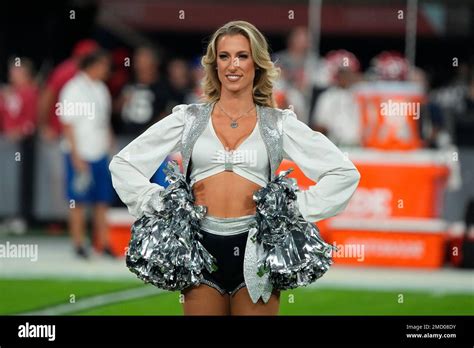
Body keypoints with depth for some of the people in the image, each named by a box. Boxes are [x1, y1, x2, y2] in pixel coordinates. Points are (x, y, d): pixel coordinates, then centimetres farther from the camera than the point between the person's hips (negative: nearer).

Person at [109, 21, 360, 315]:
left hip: (255, 247, -1)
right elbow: (123, 163, 12)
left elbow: (345, 172, 6)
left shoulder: (279, 124, 8)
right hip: (203, 246, 1)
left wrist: (298, 211, 0)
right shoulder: (189, 119, 10)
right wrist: (158, 205, 2)